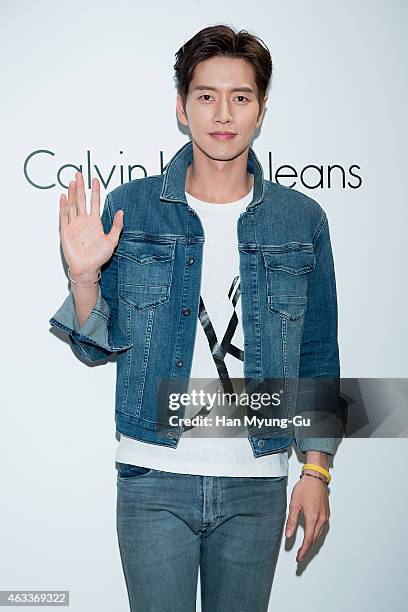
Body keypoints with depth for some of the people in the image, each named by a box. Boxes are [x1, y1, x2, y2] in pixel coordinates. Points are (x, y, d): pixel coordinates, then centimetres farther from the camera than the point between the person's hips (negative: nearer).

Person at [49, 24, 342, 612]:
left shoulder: (302, 220, 1)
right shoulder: (129, 208, -2)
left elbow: (318, 359, 6)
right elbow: (99, 346, 2)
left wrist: (316, 471, 4)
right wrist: (84, 276, -16)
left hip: (257, 483, 2)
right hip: (154, 478, -1)